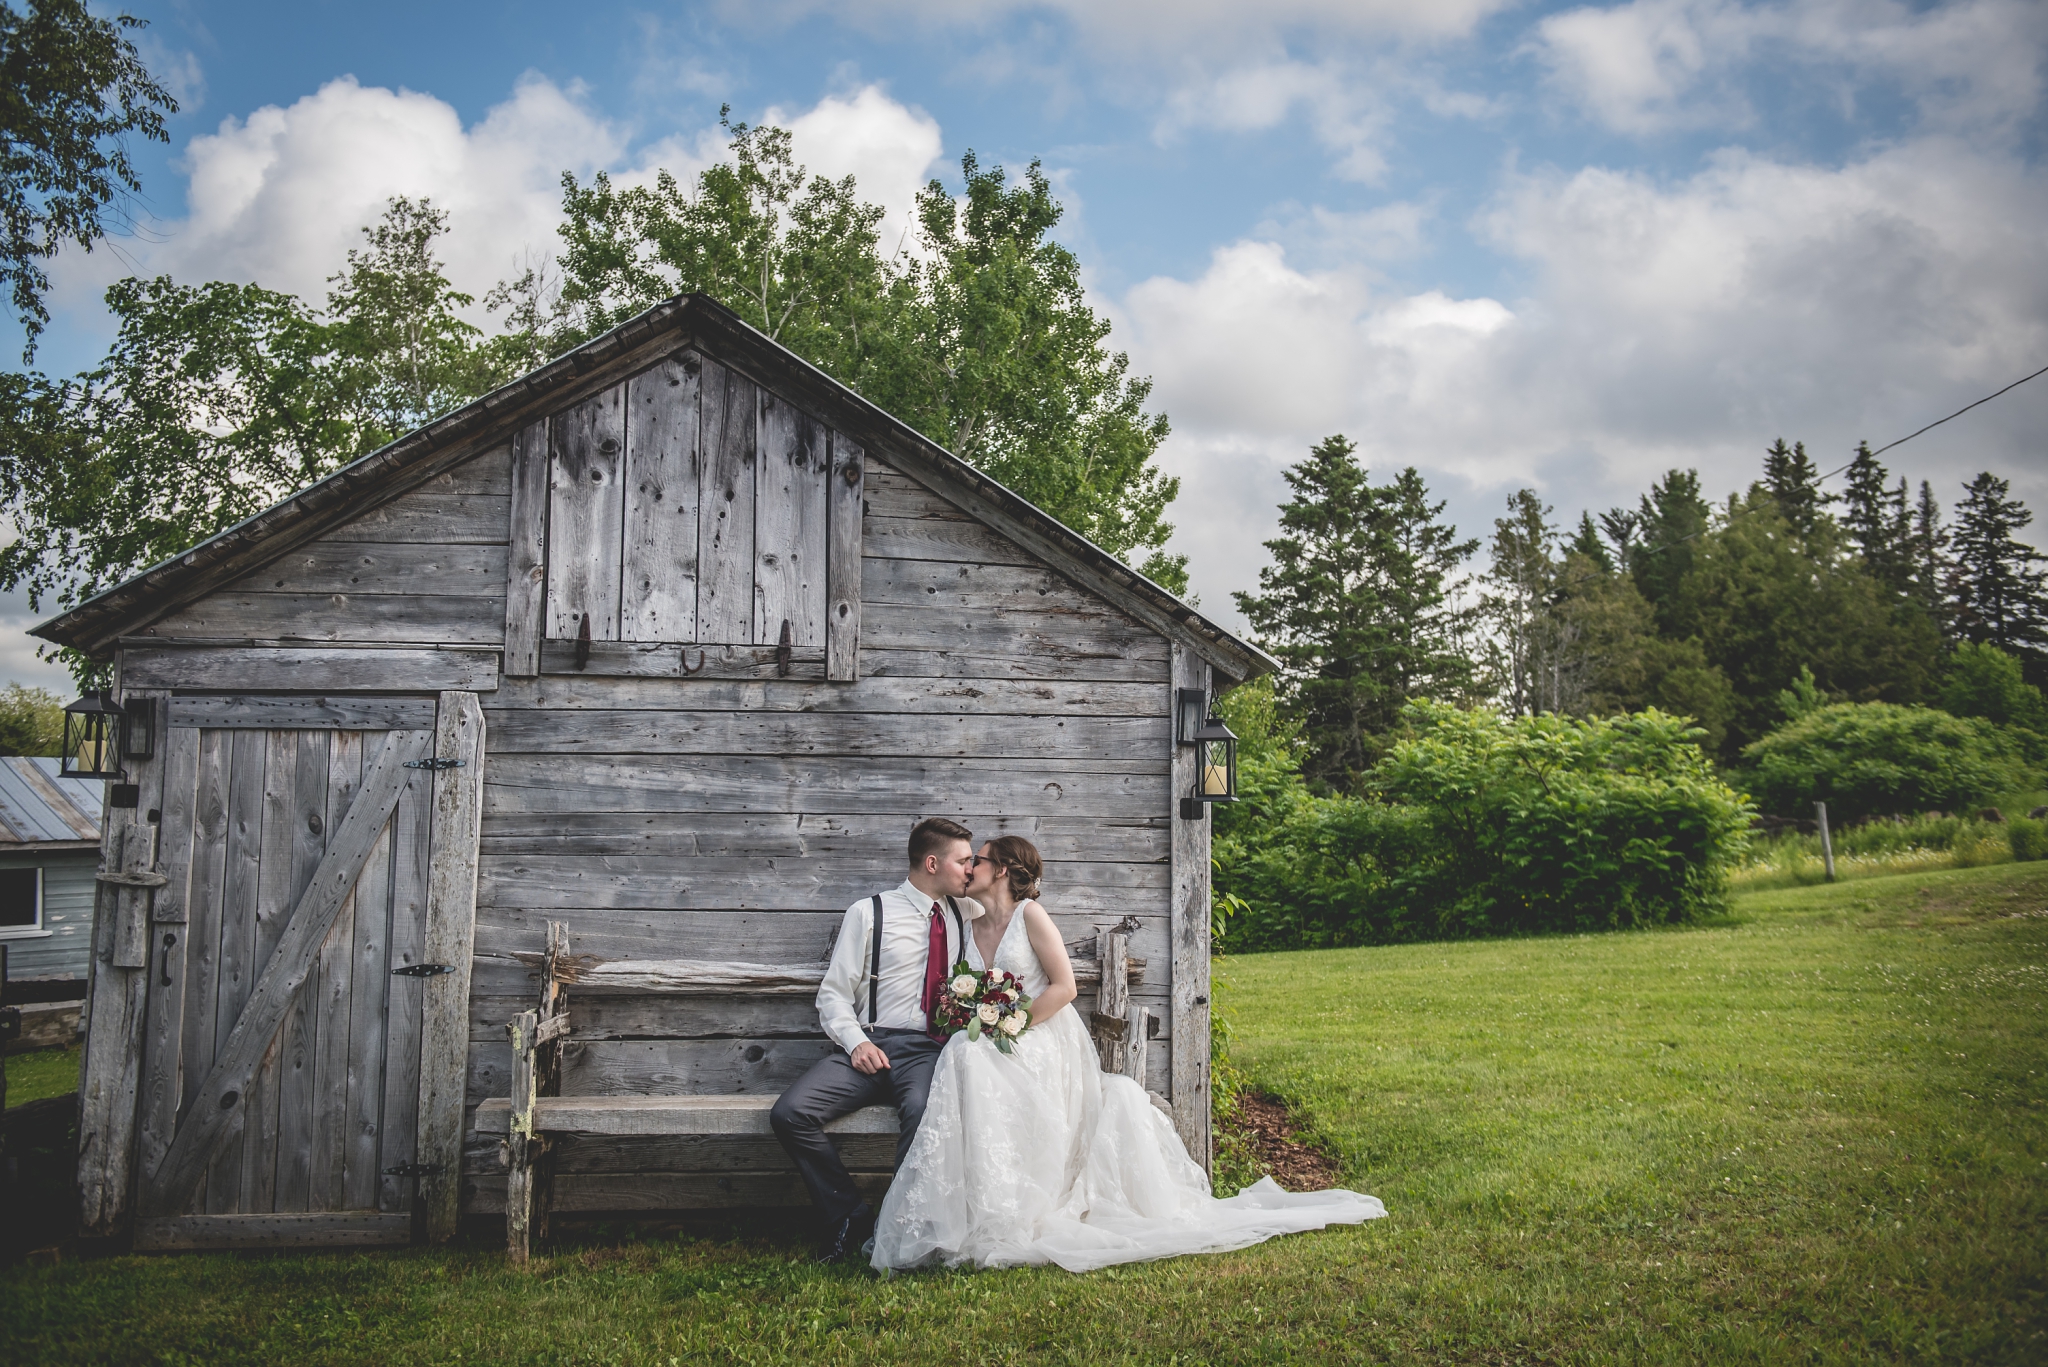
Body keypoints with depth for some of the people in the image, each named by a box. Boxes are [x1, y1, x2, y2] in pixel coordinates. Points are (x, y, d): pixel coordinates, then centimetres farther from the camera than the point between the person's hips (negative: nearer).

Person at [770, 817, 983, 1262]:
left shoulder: (966, 913, 17)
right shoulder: (869, 913, 7)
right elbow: (834, 993, 5)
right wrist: (856, 1041, -12)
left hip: (929, 1050, 0)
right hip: (870, 1048, 0)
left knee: (924, 1110, -37)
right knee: (790, 1114, -25)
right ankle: (850, 1217, -7)